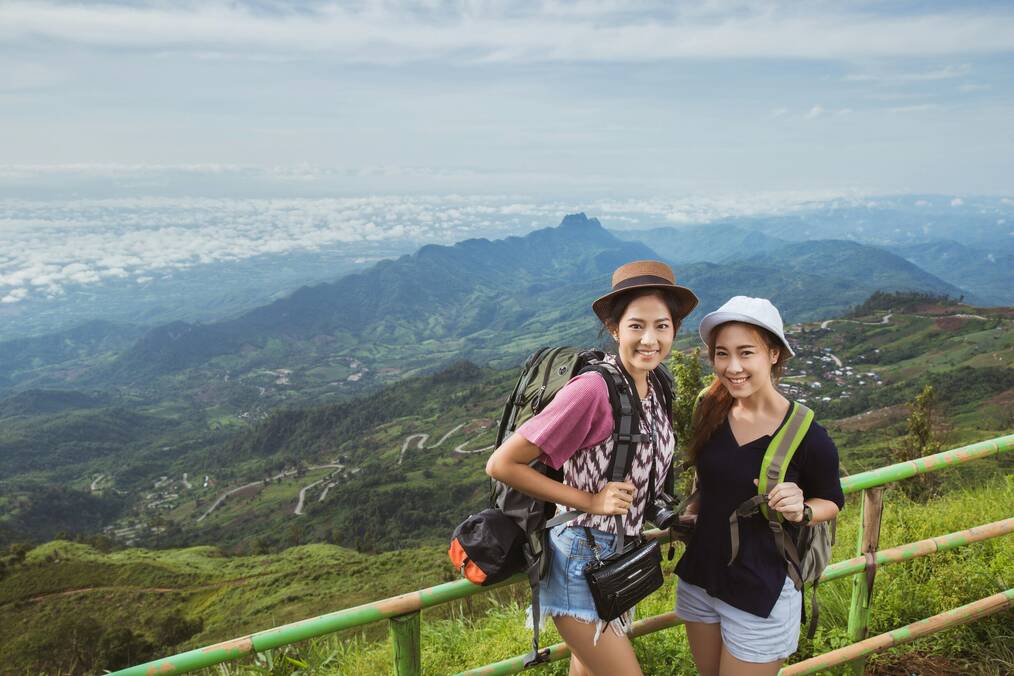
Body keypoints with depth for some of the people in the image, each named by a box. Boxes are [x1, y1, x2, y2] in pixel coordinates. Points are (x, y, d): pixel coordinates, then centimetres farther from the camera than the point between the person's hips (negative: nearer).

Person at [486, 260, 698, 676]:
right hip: (582, 560, -8)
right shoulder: (593, 389, -25)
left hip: (622, 558, 8)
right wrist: (589, 501, -22)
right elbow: (502, 464, -24)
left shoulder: (655, 388, -1)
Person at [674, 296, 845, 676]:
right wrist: (690, 516, 2)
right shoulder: (711, 411, -7)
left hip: (761, 596, -5)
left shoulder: (807, 436, -20)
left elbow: (833, 500, -3)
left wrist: (801, 512, -22)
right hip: (698, 579, 5)